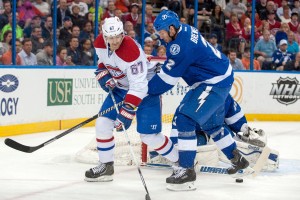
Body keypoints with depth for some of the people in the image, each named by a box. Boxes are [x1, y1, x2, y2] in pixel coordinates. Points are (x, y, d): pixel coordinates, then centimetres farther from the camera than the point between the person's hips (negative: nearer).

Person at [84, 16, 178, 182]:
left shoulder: (131, 51, -34)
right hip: (120, 87, 7)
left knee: (149, 136, -11)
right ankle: (106, 166, 11)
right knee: (103, 123, -3)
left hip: (145, 88, -7)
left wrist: (127, 112, -37)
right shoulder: (99, 43, -12)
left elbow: (138, 87, -35)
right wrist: (103, 73, -7)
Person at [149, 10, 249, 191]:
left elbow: (168, 78, -19)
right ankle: (237, 159, 39)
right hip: (222, 76, 11)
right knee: (211, 123, 24)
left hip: (215, 83, -11)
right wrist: (162, 65, 13)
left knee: (185, 119, -16)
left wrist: (146, 89, -9)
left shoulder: (181, 45, -26)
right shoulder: (185, 30, 2)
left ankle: (186, 169, -14)